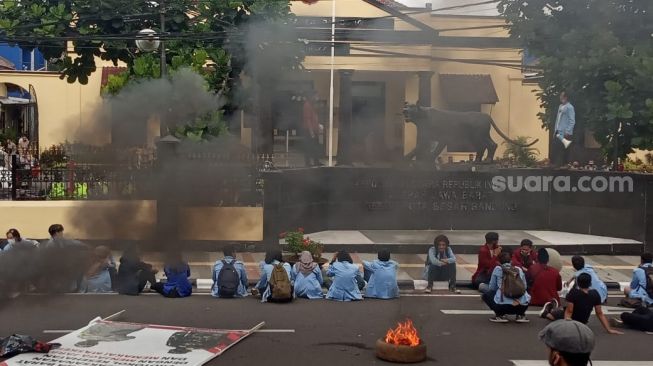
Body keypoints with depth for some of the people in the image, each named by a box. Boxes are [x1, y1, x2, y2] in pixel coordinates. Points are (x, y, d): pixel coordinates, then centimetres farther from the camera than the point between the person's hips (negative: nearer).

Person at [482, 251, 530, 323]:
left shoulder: (498, 269, 11)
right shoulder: (519, 269, 18)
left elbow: (492, 288, 18)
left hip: (503, 305, -3)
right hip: (522, 306, 3)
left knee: (485, 295, 25)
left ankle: (500, 315, 9)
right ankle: (521, 315, 19)